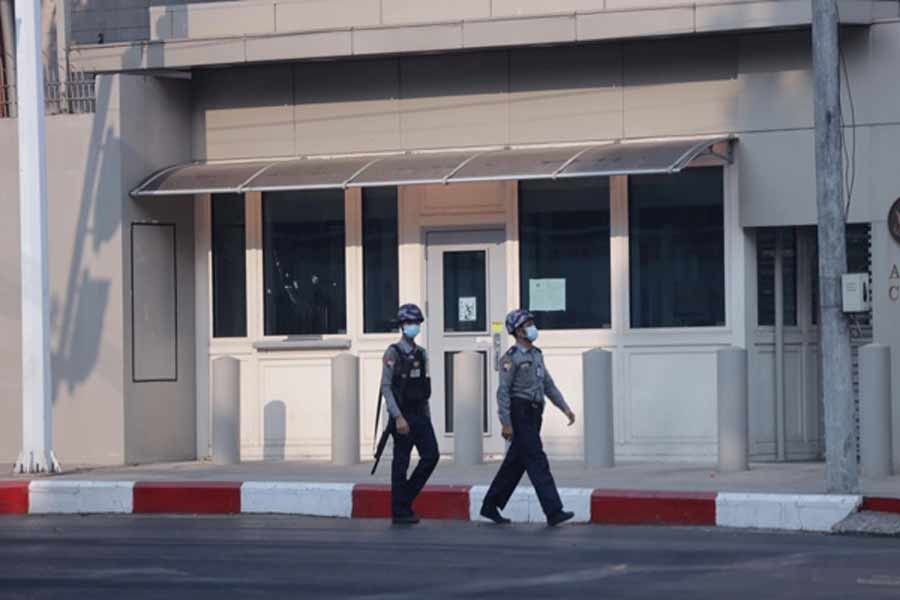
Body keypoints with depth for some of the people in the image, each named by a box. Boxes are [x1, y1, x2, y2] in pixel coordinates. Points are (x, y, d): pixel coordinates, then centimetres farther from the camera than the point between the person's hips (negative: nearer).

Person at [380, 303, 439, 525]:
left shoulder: (421, 354, 14)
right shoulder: (393, 353, -7)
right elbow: (386, 387, -13)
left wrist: (427, 418, 15)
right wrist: (398, 417, -20)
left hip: (420, 415, 6)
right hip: (402, 416, -6)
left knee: (431, 455, -4)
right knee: (401, 463, -2)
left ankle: (406, 496, 11)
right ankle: (400, 511, 5)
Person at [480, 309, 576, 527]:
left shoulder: (536, 355, 17)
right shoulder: (511, 357, -10)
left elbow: (548, 385, 20)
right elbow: (503, 392, -14)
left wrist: (565, 408, 11)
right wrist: (506, 423, -19)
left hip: (533, 416, 9)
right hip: (520, 415, -9)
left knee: (515, 463, 12)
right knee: (537, 461, -13)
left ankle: (490, 506, 22)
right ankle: (553, 512, -17)